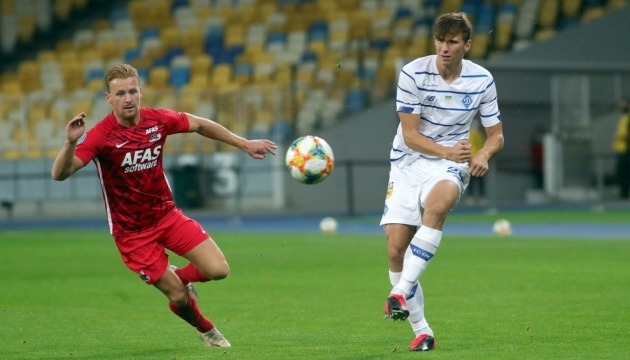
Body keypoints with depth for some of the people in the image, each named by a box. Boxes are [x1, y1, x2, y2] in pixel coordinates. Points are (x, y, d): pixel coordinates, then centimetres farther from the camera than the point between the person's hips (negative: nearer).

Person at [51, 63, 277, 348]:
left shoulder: (159, 120, -8)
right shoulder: (100, 135, -22)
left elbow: (200, 125, 11)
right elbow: (60, 174, -31)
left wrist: (245, 144, 14)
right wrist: (71, 142, -50)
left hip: (167, 215, 4)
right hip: (132, 232, -4)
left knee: (218, 270, -9)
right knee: (179, 297, -2)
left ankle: (180, 276, 25)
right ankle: (206, 330, 31)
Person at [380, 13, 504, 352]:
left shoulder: (482, 80, -2)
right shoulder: (413, 73, -9)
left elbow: (496, 134, 8)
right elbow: (410, 135, -10)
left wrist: (483, 155, -15)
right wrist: (447, 151, -26)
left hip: (450, 165, -1)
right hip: (408, 162, 1)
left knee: (438, 204, -37)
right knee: (395, 249, -11)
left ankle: (400, 293, -37)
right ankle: (421, 331, 4)